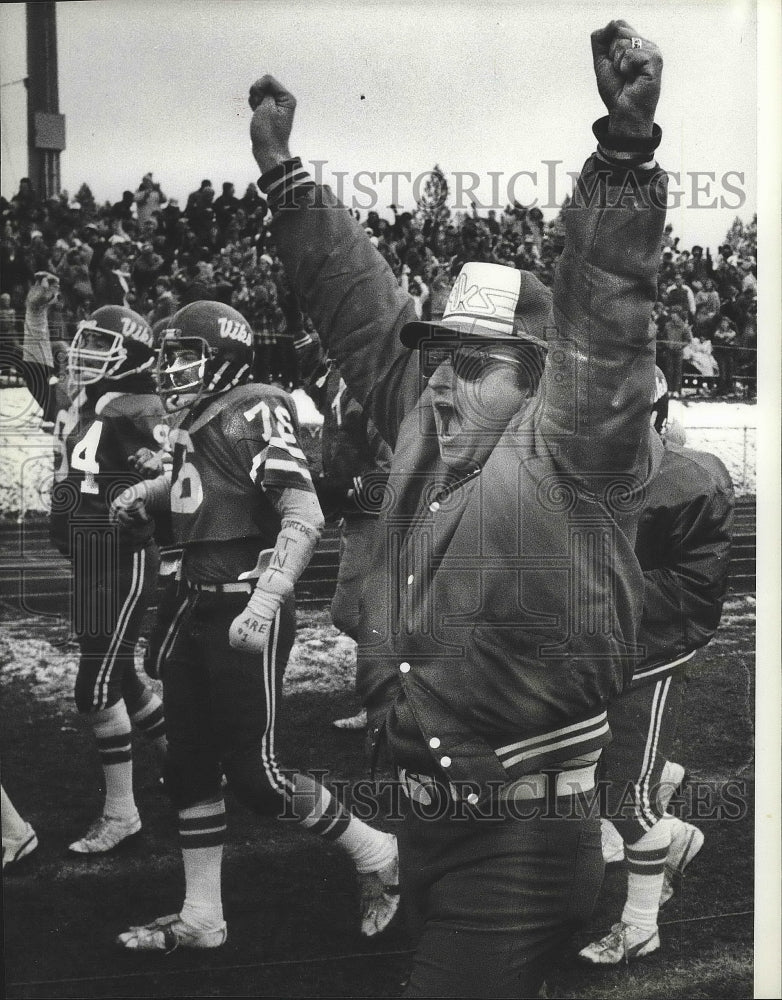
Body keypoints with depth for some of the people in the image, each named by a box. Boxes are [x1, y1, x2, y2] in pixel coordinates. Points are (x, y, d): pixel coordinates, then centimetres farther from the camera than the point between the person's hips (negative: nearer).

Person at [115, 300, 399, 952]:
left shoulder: (254, 413, -14)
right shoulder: (196, 423, 12)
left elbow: (305, 518, -23)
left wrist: (263, 603, -31)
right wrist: (145, 492, 24)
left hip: (248, 616, -9)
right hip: (199, 608, 9)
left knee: (252, 771, -6)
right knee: (190, 766, 12)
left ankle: (377, 856, 15)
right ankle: (201, 917, 25)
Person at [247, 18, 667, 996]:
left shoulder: (569, 461, -12)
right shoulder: (424, 437, 7)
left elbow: (602, 316, -25)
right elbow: (360, 304, 13)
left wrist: (626, 148, -36)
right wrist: (283, 175, 16)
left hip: (521, 848, -7)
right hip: (428, 821, 7)